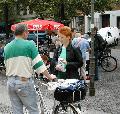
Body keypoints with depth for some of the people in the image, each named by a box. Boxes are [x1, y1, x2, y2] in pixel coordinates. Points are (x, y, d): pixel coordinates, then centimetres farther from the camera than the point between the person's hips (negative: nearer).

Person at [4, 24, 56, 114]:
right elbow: (38, 64, -8)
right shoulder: (29, 44, -7)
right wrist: (49, 76, 2)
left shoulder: (7, 47, 7)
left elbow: (7, 65, 14)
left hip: (10, 82, 5)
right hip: (24, 82, -5)